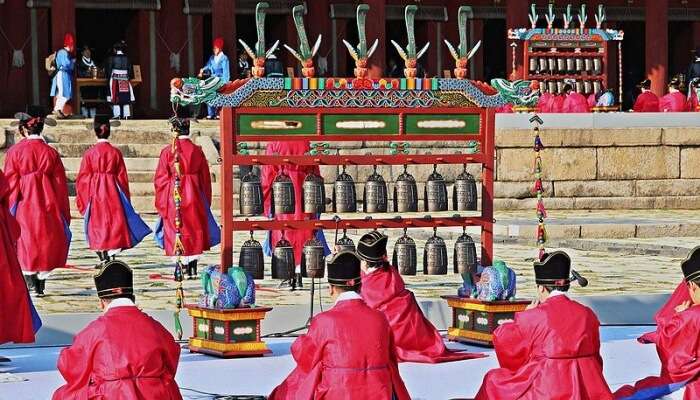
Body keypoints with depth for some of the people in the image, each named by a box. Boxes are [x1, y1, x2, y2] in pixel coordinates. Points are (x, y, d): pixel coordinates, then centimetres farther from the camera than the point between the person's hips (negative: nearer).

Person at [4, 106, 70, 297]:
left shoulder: (15, 152, -6)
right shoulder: (50, 152, 0)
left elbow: (10, 184, -4)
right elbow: (61, 185, 3)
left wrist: (9, 210, 4)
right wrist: (64, 214, 11)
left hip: (24, 207, -2)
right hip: (48, 207, 2)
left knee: (26, 242, 4)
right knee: (47, 240, 10)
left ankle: (28, 273, -16)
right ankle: (42, 282, 10)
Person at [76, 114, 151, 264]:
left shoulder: (89, 153, -5)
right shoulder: (115, 152, -4)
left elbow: (83, 178, -3)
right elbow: (122, 177, 0)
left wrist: (83, 200, 8)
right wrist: (125, 198, 10)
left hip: (95, 194, 0)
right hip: (113, 193, 0)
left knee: (97, 226, 7)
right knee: (114, 223, 5)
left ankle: (103, 258, 4)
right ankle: (111, 256, -3)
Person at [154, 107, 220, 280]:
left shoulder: (168, 152, -8)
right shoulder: (197, 151, -1)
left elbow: (160, 179, -4)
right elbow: (205, 178, 5)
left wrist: (161, 203, 5)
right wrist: (206, 202, 15)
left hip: (174, 197, -2)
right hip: (194, 197, 2)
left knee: (177, 232, 4)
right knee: (195, 230, 12)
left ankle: (185, 267, -1)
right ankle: (193, 268, 12)